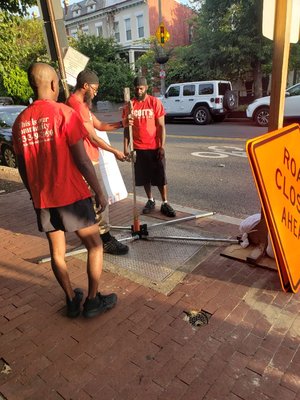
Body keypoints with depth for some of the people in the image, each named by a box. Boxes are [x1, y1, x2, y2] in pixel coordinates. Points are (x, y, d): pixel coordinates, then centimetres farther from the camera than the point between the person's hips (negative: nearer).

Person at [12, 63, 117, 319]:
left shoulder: (20, 121, 6)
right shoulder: (64, 113, -11)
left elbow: (22, 167, 11)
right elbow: (82, 160, -14)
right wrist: (99, 192, -5)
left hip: (42, 200, 6)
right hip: (72, 195, -5)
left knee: (57, 252, 16)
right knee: (95, 246, 10)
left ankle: (72, 300, 29)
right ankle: (93, 301, 17)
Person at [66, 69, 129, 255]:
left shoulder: (82, 104, 16)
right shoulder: (76, 105, -18)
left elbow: (100, 125, 17)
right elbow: (93, 137, -18)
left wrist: (121, 124, 2)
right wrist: (115, 152, -9)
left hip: (89, 158, 11)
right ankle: (106, 239, 2)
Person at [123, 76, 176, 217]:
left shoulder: (155, 102, -3)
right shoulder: (129, 105, 3)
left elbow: (161, 126, -4)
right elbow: (127, 127, 7)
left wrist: (162, 146, -10)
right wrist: (126, 147, 1)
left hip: (155, 147, -2)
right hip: (138, 148, 2)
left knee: (160, 176, 3)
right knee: (144, 177, 11)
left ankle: (165, 204, 14)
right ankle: (150, 201, 27)